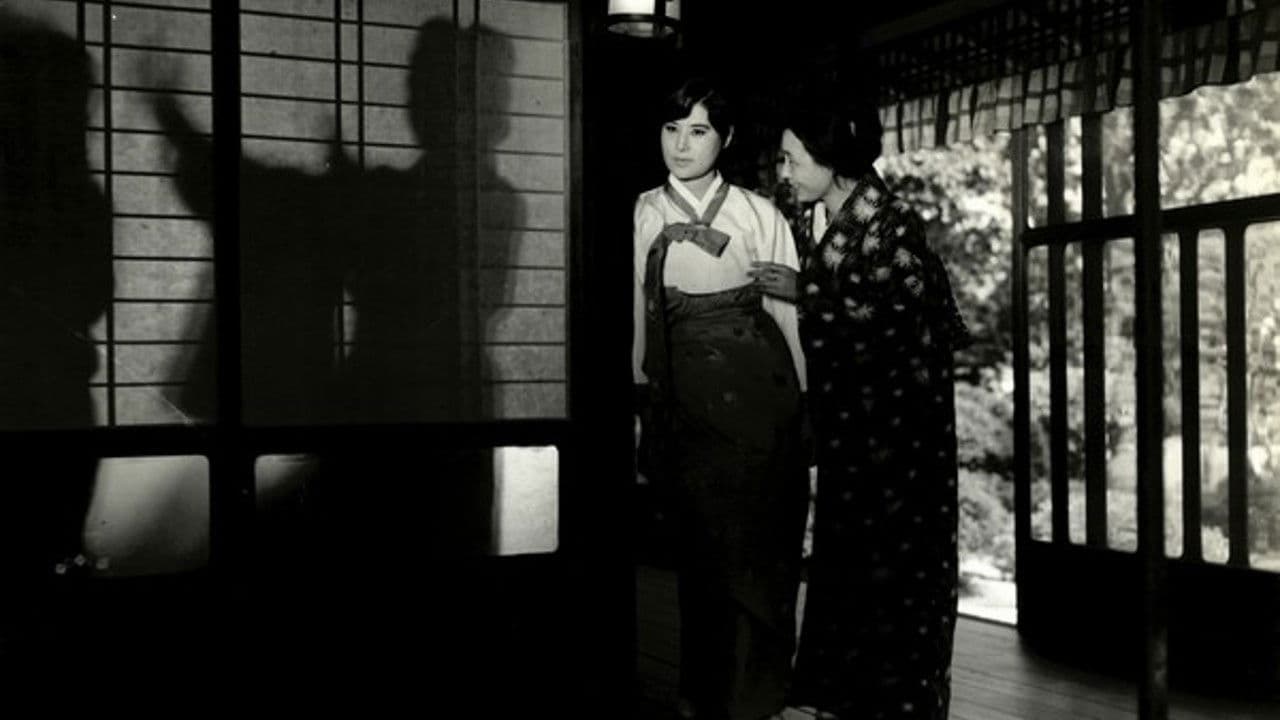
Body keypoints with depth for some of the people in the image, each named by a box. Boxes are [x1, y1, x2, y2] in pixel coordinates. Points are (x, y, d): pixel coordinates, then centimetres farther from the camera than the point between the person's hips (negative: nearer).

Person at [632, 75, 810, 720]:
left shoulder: (759, 215, 1)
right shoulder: (643, 214, 5)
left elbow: (790, 310, 2)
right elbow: (637, 309, 5)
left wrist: (806, 400, 0)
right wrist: (642, 399, 2)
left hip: (757, 395, -1)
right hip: (684, 396, 1)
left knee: (758, 545, 2)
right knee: (702, 544, 5)